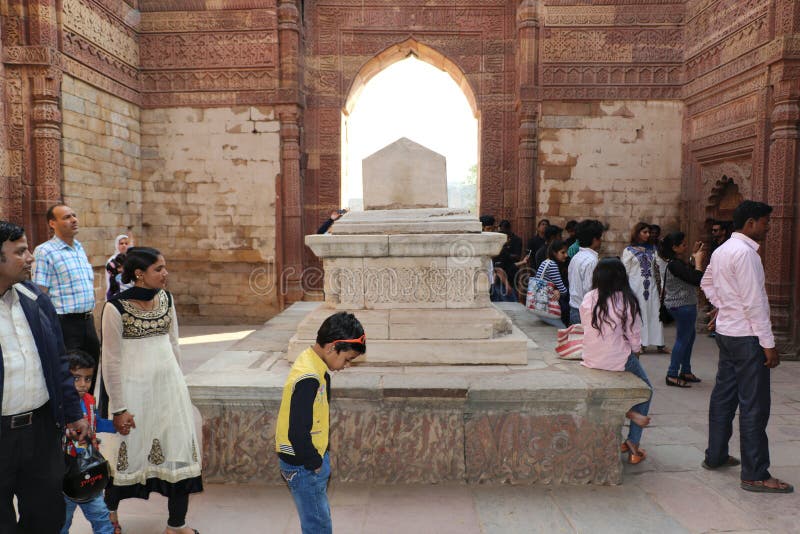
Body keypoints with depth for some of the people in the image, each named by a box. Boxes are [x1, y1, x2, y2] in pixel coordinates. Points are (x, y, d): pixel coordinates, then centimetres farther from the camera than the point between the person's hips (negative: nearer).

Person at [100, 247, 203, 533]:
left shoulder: (166, 298, 2)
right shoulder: (116, 306, -14)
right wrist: (119, 408, -8)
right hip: (134, 388, -4)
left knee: (179, 450, 5)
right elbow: (111, 361, -10)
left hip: (169, 383, 5)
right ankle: (109, 511, 42)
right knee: (129, 453, 12)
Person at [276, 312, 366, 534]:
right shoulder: (308, 378, -29)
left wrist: (319, 458, 14)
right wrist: (314, 463, -13)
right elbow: (298, 433, -27)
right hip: (303, 466, -9)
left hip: (311, 459, 9)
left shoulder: (312, 362, 3)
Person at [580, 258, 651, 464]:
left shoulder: (588, 299, -4)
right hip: (618, 359, -4)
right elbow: (634, 334, -9)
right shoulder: (626, 300, -14)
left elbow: (586, 327, 4)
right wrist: (635, 351, 13)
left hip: (591, 359, 4)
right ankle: (633, 444, 18)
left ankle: (626, 410, 16)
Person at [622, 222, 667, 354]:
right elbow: (625, 271, -2)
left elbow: (657, 268, 15)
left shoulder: (651, 249, 12)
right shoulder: (629, 250, -1)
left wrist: (659, 285, 11)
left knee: (655, 313, 2)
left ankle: (659, 344, 6)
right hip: (636, 287, -4)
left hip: (651, 287, 4)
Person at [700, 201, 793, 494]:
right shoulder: (745, 252, -18)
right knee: (754, 406, -3)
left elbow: (707, 282, 27)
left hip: (726, 331, 10)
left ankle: (715, 456, 28)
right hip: (747, 336, -10)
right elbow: (754, 302, -20)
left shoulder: (722, 250, 11)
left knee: (723, 396, 17)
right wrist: (768, 343, -16)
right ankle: (756, 475, 4)